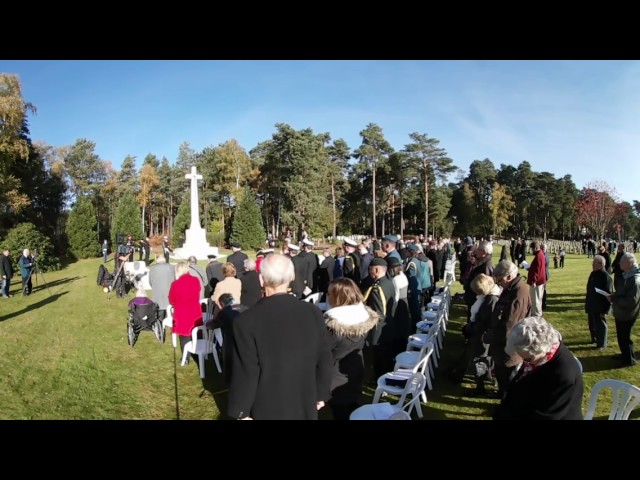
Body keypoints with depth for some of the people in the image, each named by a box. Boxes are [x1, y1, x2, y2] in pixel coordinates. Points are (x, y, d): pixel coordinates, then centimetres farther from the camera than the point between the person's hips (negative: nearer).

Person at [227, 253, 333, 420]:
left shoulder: (246, 321, -23)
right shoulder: (313, 312, -12)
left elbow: (245, 372, -17)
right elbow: (324, 360, -3)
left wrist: (241, 411, -2)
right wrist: (321, 395, 11)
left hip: (267, 410, -2)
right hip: (305, 406, 3)